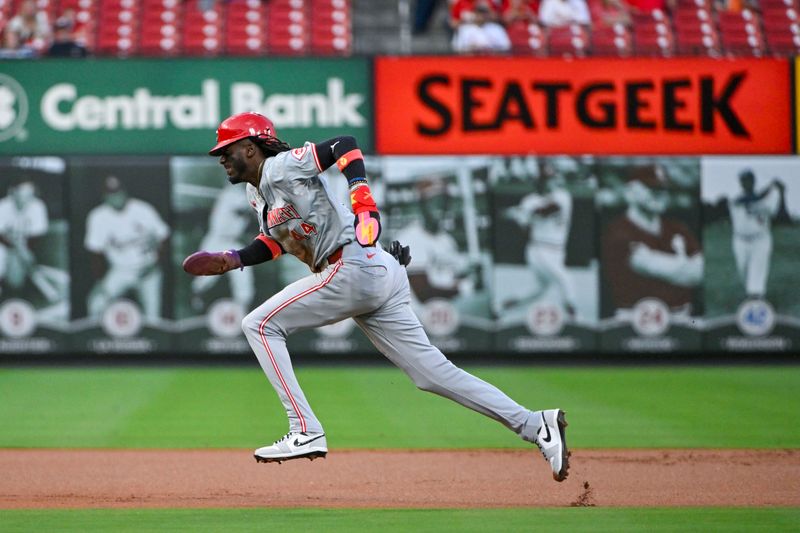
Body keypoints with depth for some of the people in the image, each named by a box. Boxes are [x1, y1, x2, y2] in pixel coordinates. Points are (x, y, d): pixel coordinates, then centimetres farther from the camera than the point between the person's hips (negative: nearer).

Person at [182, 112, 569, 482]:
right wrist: (233, 259, 14)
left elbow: (345, 145, -14)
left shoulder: (282, 166, -6)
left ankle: (306, 432, -8)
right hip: (380, 277, 10)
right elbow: (277, 241, 30)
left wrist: (363, 203, -25)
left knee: (259, 325, -4)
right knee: (433, 373, 4)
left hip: (354, 266, -10)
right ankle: (534, 426, -1)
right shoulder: (256, 190, 23)